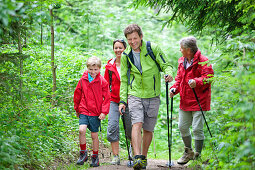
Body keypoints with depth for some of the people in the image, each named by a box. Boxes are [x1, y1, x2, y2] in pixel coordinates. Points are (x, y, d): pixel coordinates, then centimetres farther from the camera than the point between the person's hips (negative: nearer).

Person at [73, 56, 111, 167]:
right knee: (82, 130, -18)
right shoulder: (83, 80, 2)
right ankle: (83, 153, -1)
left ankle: (95, 157, 20)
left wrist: (104, 112, -8)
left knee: (94, 135, 5)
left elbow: (106, 98, -1)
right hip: (84, 111, 1)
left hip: (96, 113, -1)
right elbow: (77, 94, 14)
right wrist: (77, 109, 18)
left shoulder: (102, 82, -4)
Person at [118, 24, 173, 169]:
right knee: (137, 124, -20)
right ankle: (137, 158, -28)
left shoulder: (153, 48, -4)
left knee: (148, 129, 6)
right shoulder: (126, 55, 4)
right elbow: (124, 80, 10)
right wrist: (123, 100, 4)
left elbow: (166, 65, 1)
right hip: (135, 95, 0)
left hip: (152, 96, 0)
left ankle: (144, 157, 25)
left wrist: (169, 73, -22)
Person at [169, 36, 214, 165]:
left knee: (197, 129, -7)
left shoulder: (203, 61, -11)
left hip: (199, 101, -8)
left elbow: (208, 77, -19)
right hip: (185, 101, 8)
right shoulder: (182, 61, 14)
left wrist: (196, 82, -36)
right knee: (182, 127, 12)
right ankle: (188, 152, 31)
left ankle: (197, 155, 6)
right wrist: (174, 89, 4)